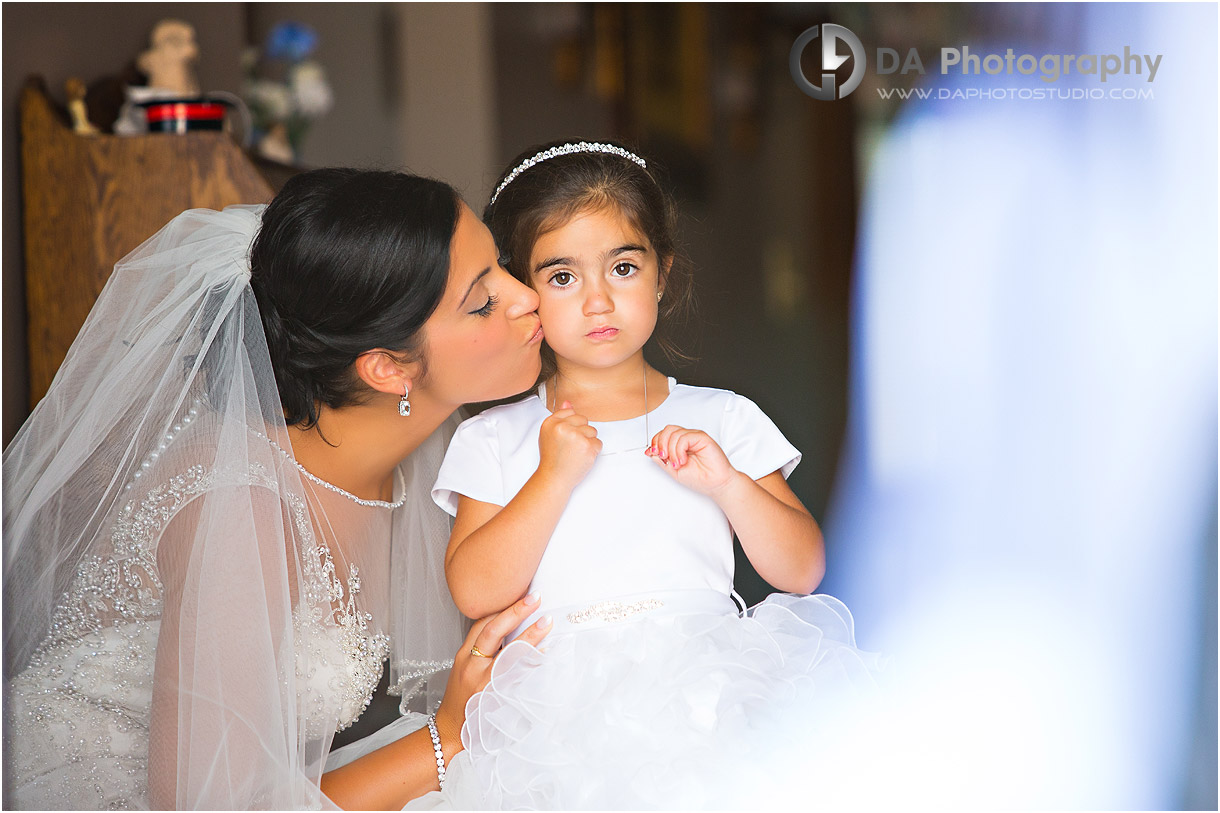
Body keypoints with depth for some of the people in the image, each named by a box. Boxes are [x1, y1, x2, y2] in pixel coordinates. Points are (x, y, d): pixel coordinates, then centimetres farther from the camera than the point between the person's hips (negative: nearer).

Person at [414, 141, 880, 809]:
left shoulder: (721, 418, 15)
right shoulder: (495, 439, 13)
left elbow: (802, 572, 10)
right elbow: (475, 593, 1)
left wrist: (729, 483, -6)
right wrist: (554, 476, -7)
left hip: (707, 674, 1)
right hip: (565, 698, -1)